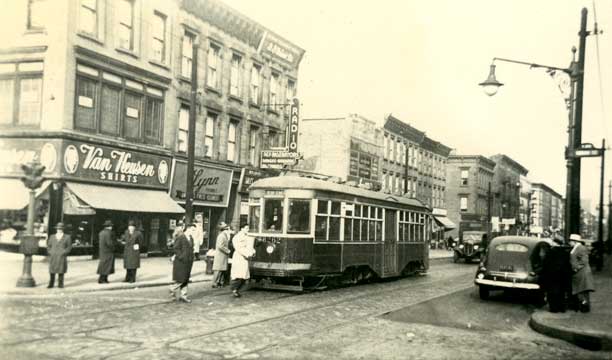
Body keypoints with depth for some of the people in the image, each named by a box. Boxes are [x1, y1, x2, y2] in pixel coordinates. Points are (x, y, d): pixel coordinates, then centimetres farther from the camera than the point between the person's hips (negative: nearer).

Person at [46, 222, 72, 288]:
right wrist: (49, 252, -1)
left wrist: (64, 252, -9)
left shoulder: (67, 237, 5)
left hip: (61, 257, -2)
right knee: (52, 271, 0)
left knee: (61, 270, -3)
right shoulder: (52, 237, 14)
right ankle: (51, 284, 5)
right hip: (53, 257, 2)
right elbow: (49, 245, 16)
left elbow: (69, 246, 3)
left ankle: (60, 284, 3)